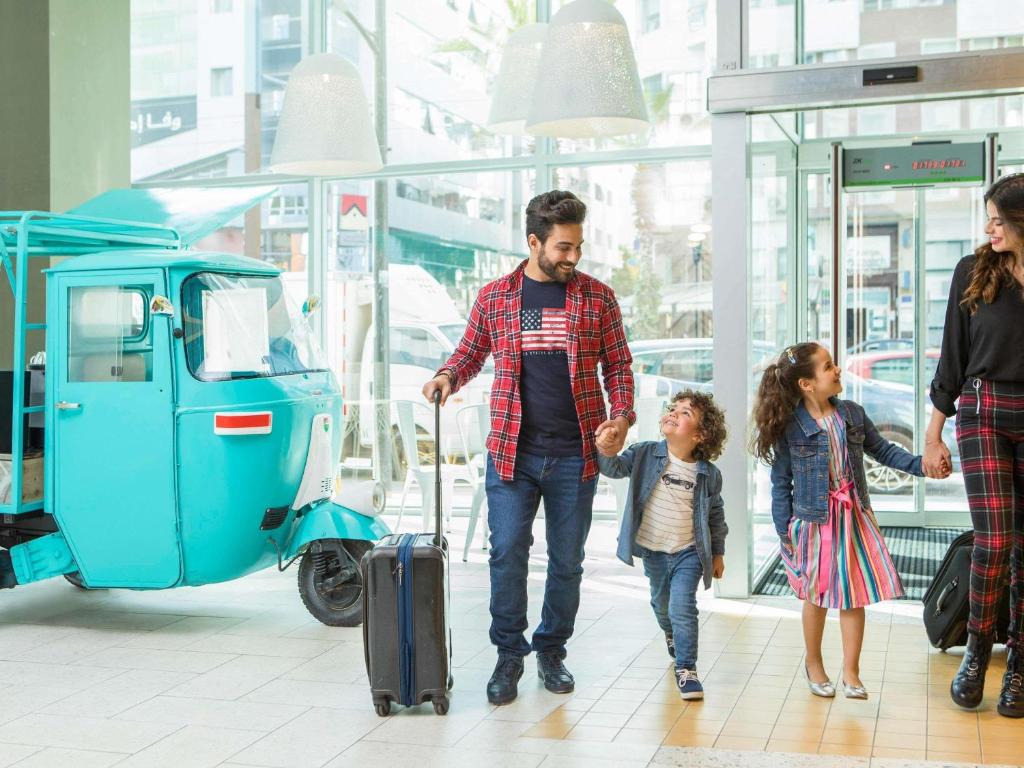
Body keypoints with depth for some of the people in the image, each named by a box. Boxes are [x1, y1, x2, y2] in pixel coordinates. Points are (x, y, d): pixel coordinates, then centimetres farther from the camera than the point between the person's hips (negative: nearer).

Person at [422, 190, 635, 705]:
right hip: (511, 451, 0)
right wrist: (447, 377, -6)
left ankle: (552, 652, 27)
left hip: (576, 453, 1)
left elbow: (618, 365, 8)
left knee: (567, 561, 9)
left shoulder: (597, 298, 4)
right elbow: (470, 353, 15)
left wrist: (622, 417, -8)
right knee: (507, 554, -3)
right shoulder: (494, 297, 4)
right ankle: (509, 656, 13)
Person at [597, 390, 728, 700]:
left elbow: (715, 514, 3)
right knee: (661, 604, 22)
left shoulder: (709, 474, -10)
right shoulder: (646, 454, -10)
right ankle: (671, 635, 55)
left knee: (682, 608, -15)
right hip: (653, 550, 2)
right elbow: (614, 468, -18)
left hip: (689, 552, -2)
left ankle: (686, 669, 0)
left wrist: (718, 553, 9)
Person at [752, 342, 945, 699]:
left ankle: (850, 672, 17)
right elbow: (781, 482, -7)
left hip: (854, 515, 3)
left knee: (854, 595, 4)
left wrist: (920, 464, -3)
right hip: (813, 520, -3)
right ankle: (813, 664, 32)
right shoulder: (789, 427, -13)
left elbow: (882, 449, 11)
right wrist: (784, 532, -6)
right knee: (817, 596, 11)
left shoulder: (852, 414, 0)